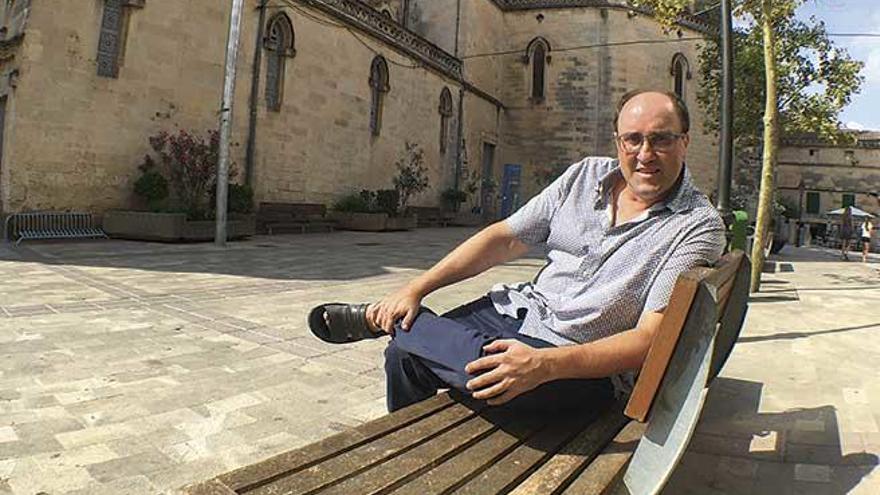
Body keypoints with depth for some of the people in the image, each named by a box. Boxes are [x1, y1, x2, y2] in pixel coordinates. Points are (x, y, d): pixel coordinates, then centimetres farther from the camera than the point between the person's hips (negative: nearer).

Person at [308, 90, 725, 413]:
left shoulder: (698, 226, -11)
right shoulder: (586, 175, 4)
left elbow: (651, 338, -19)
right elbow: (505, 238, 3)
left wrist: (545, 364, -34)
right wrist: (417, 288, -4)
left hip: (585, 365, -4)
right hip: (523, 308, 5)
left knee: (490, 369, -33)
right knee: (404, 356, -7)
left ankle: (378, 322, -5)